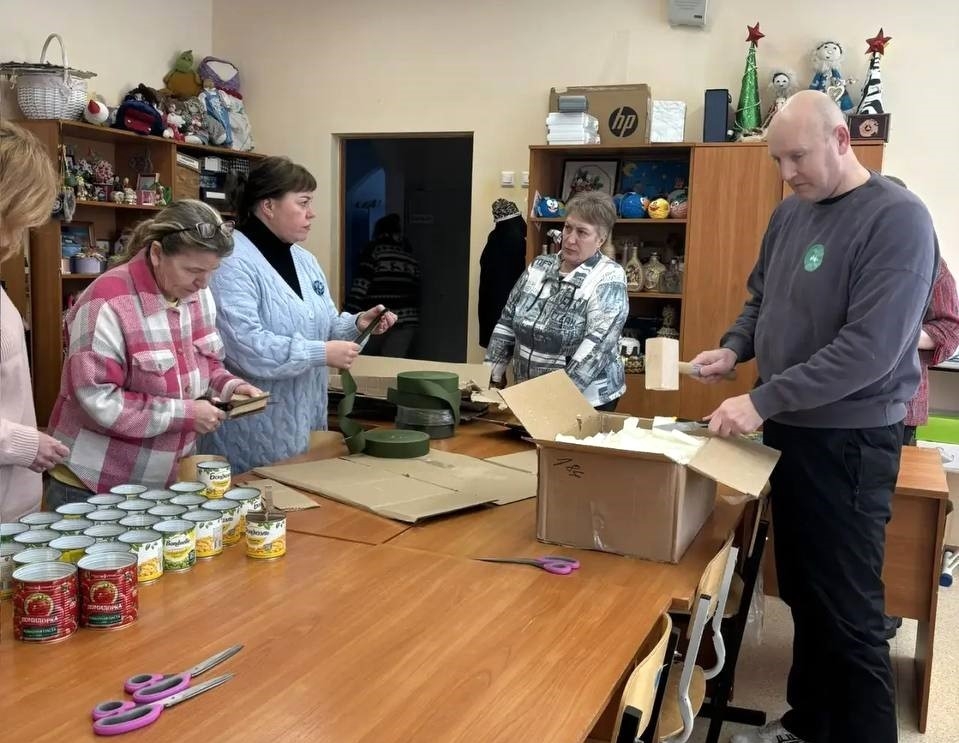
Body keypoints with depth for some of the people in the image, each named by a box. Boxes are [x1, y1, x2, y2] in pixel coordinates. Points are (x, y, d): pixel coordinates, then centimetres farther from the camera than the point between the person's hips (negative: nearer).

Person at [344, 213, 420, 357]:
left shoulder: (374, 248, 3)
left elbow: (361, 285, -6)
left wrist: (350, 317, -6)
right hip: (407, 322, 4)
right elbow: (416, 291, 13)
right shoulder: (410, 255, 16)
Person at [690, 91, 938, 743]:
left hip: (850, 441, -8)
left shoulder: (898, 219, -16)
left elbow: (870, 348, -25)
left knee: (849, 613, 1)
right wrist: (734, 348, 0)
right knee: (803, 593, 19)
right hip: (790, 432, 8)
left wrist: (762, 400, -26)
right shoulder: (791, 212, 8)